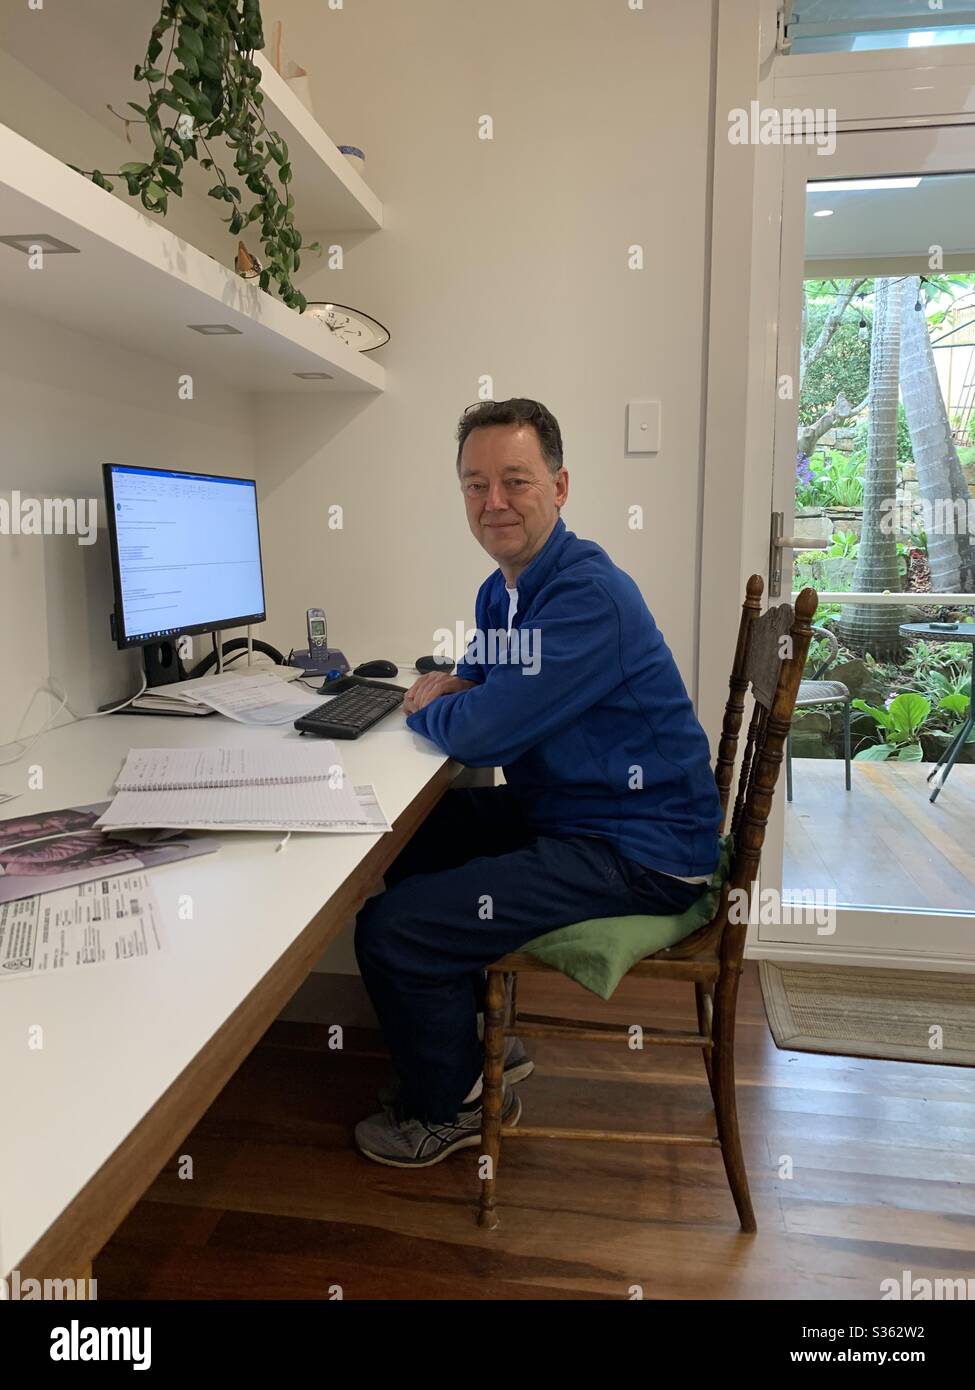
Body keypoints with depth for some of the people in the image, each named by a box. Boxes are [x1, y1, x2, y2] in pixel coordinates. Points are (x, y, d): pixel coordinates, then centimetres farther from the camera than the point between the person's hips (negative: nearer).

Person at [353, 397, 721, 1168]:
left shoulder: (589, 596, -24)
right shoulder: (502, 590, 8)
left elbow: (483, 734, -25)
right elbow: (483, 682, 25)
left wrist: (426, 710, -3)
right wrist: (448, 686, 0)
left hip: (637, 854, -10)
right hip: (557, 810, 10)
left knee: (391, 928, -14)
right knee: (402, 841, 21)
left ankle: (453, 1106, 17)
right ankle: (477, 1043, 33)